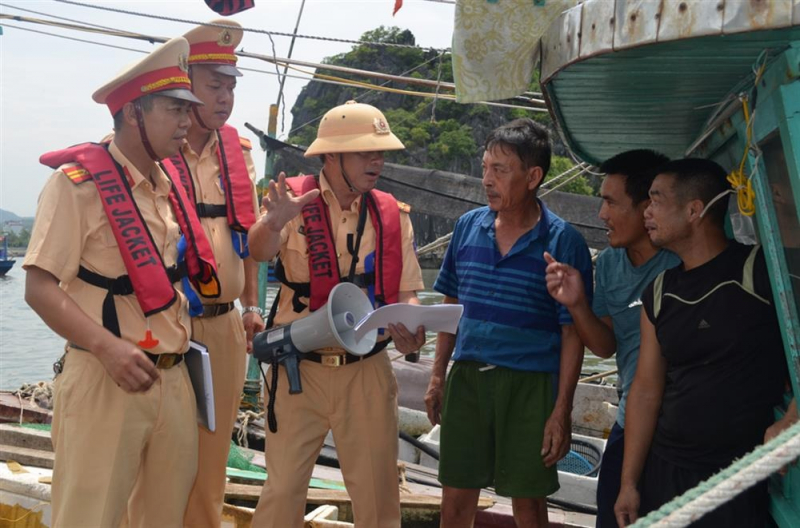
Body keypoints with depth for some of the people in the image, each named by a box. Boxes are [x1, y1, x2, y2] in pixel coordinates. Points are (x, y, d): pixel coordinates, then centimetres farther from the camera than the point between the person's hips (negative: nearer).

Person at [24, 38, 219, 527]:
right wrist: (107, 348, -27)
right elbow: (40, 288, -15)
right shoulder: (78, 182, -10)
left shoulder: (170, 189, 12)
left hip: (174, 379, 7)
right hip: (105, 379, -7)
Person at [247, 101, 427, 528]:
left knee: (377, 491, 11)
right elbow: (259, 252, -23)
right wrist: (274, 222, -45)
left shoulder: (392, 215, 4)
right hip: (301, 368, -2)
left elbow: (405, 292, 6)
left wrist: (406, 326, -16)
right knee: (283, 487, 4)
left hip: (367, 370, 3)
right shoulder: (296, 197, -6)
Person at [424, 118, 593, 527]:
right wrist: (437, 377, 10)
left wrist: (562, 411, -10)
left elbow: (572, 333, -7)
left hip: (529, 386, -3)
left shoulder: (563, 242, -9)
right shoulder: (468, 226, 3)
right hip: (467, 378, 4)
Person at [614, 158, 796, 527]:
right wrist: (629, 482, 5)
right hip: (663, 472, 5)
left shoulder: (762, 271, -11)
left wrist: (788, 426, -19)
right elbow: (647, 388, 6)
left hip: (742, 481, -5)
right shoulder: (659, 293, 6)